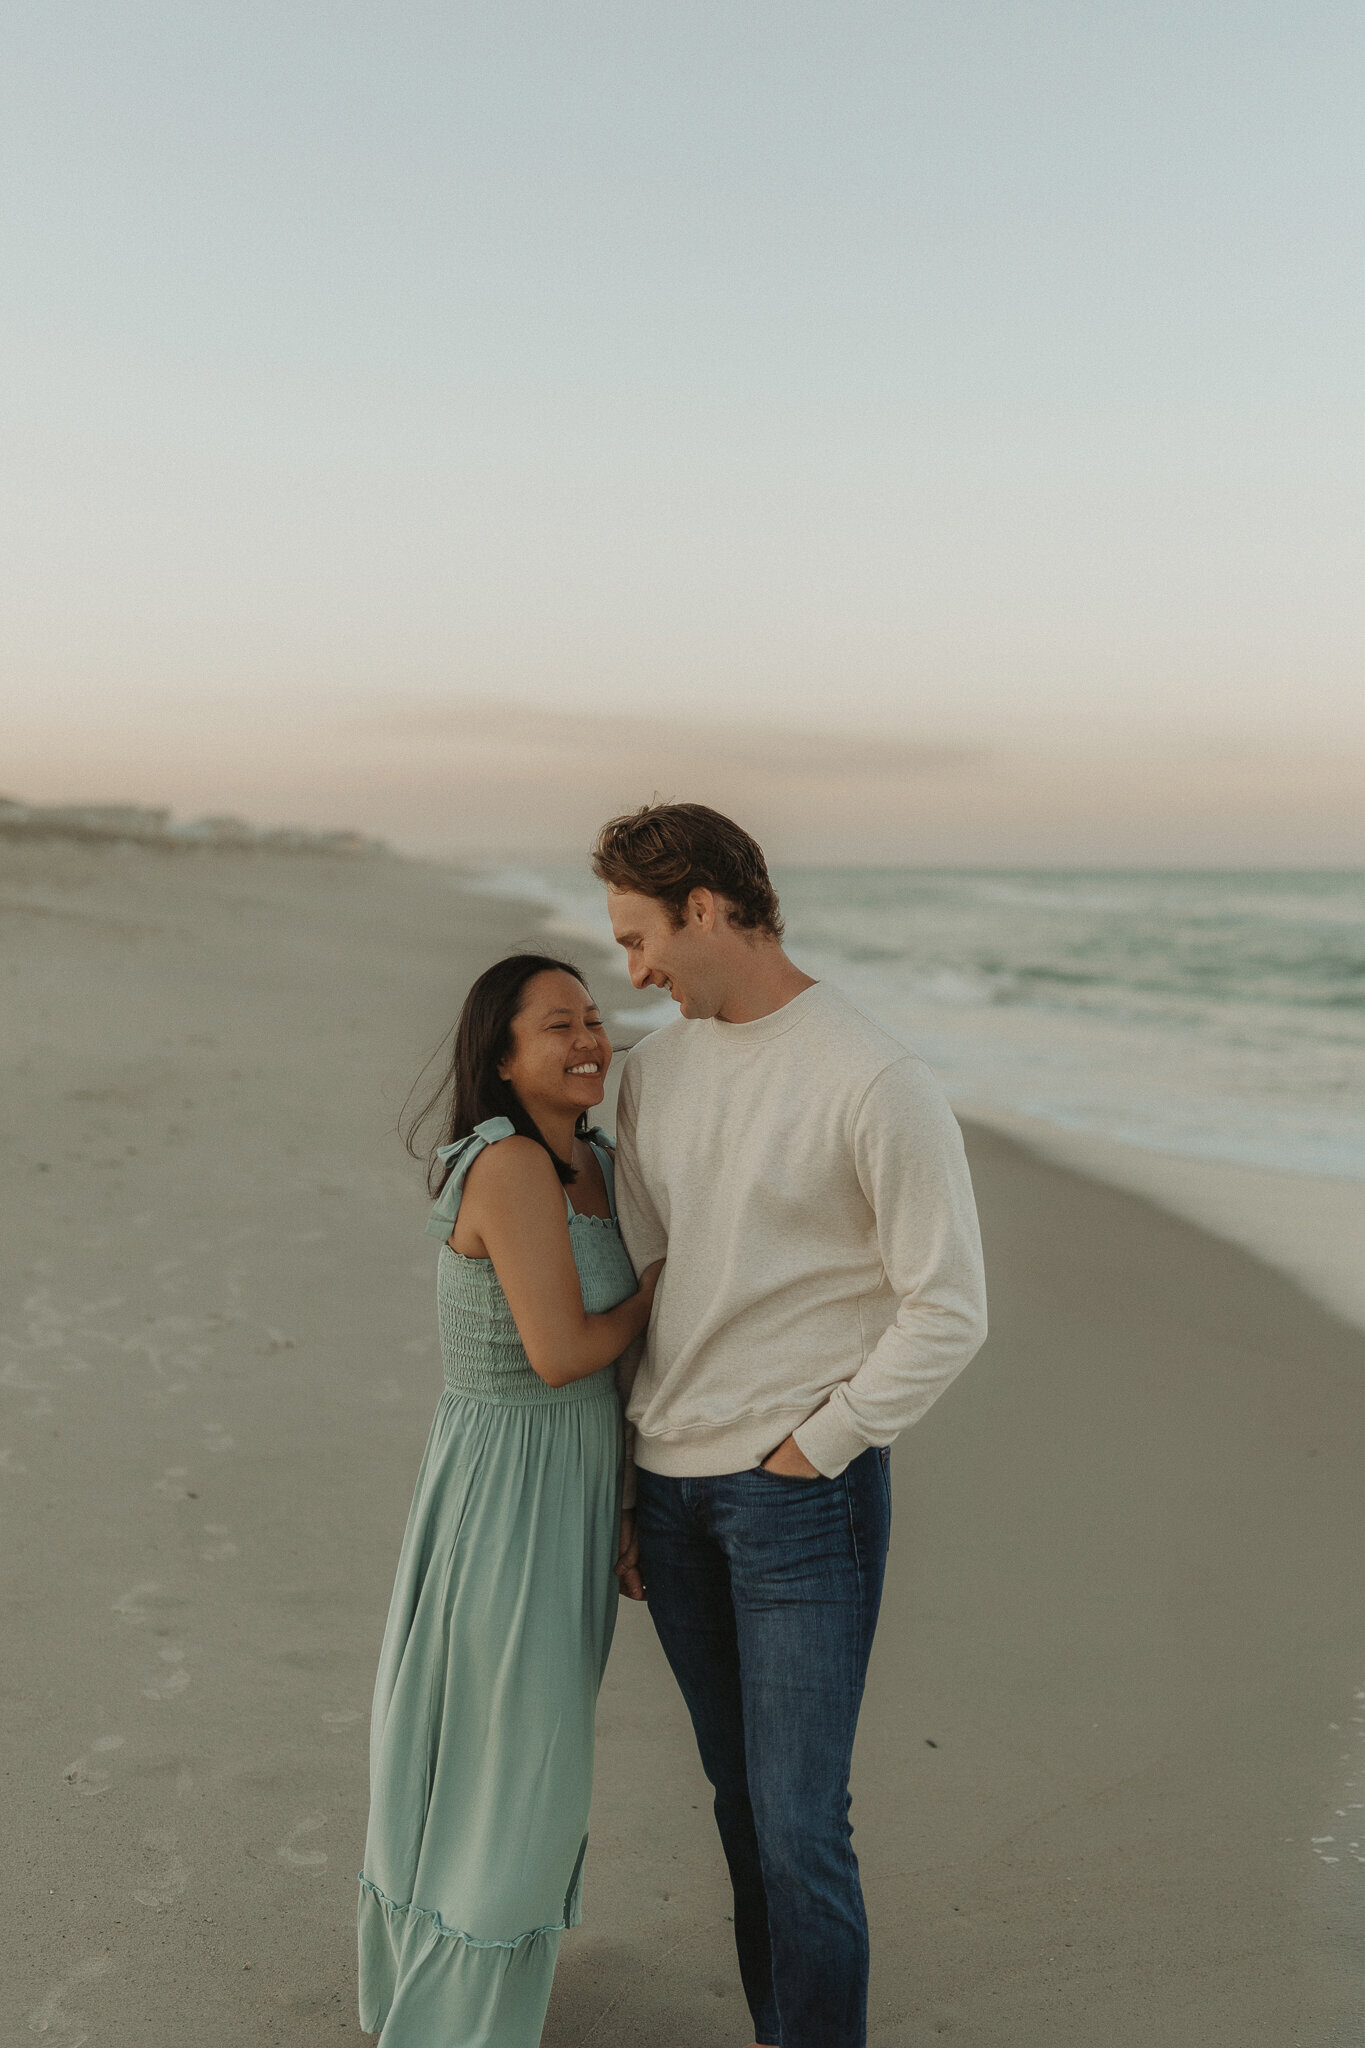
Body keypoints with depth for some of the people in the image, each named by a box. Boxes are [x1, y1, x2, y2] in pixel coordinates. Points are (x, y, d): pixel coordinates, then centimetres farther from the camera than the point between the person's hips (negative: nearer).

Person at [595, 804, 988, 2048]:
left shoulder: (877, 1084, -14)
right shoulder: (656, 1072, 7)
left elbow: (950, 1312, -13)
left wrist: (807, 1455, -11)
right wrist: (624, 1484, 14)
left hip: (805, 1491, -6)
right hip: (671, 1486, 6)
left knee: (799, 1823, -3)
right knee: (741, 1796, 17)